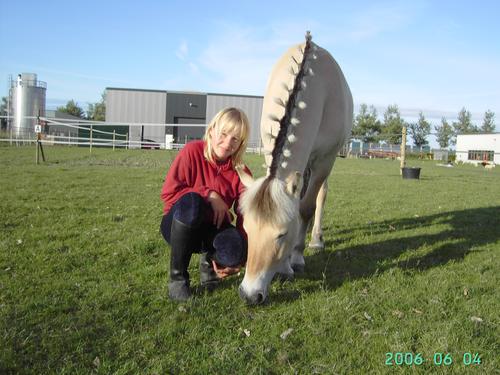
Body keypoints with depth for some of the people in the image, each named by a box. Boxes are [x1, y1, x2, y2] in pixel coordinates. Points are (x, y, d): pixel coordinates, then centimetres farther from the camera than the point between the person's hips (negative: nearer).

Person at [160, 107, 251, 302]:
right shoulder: (192, 151, -13)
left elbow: (246, 218, -7)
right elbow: (168, 192, -17)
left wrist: (239, 260, -20)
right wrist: (209, 195, -25)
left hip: (212, 230, 2)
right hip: (178, 225, -2)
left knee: (235, 252, -34)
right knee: (191, 201, -39)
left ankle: (209, 260, 8)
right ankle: (177, 276, -21)